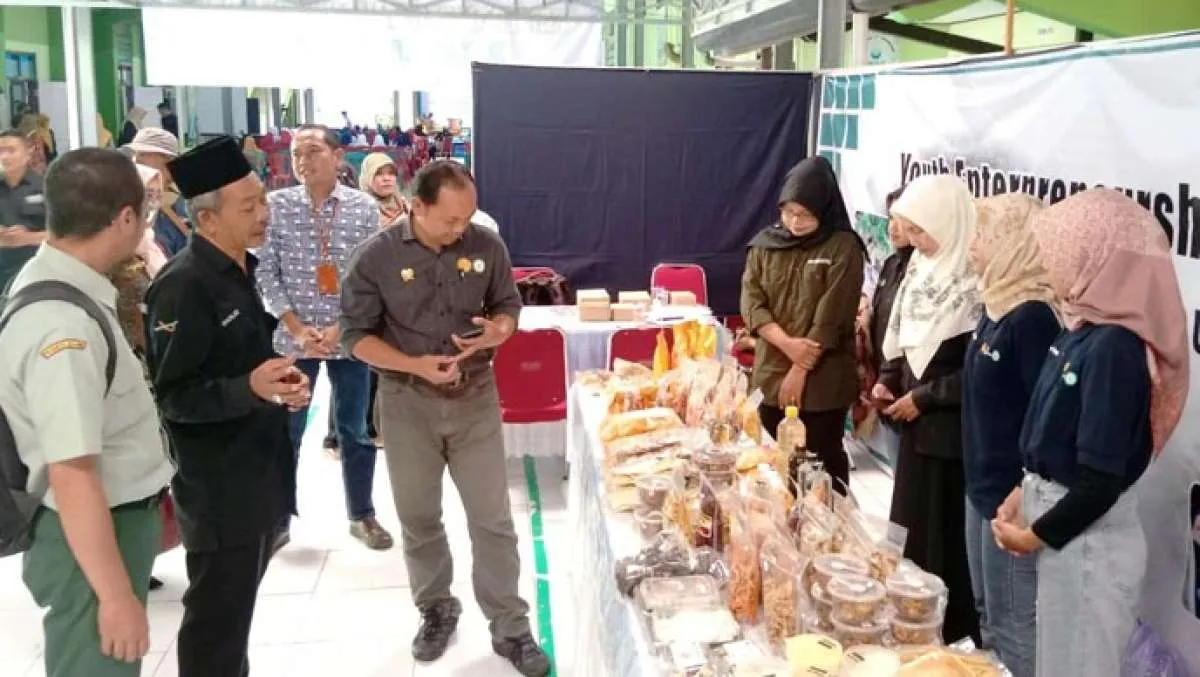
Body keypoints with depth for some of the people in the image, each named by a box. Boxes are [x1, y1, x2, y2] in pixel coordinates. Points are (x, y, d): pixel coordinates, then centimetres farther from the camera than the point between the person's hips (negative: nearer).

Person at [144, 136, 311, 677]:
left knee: (237, 604, 23)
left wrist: (280, 381, 1)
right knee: (216, 614, 5)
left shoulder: (239, 269, 7)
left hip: (256, 473, 9)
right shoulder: (183, 287, -21)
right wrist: (250, 388, -35)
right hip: (218, 488, -9)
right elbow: (172, 396, -21)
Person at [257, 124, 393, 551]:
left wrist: (342, 327, -11)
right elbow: (265, 273, -3)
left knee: (356, 430, 11)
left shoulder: (363, 207, -2)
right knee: (285, 432, 10)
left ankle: (362, 515, 26)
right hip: (291, 337, 0)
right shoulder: (276, 206, -2)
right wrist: (297, 328, -11)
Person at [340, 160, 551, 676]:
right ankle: (436, 610, 36)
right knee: (418, 518, 14)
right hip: (407, 404, 0)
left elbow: (508, 306, 7)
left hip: (476, 399, 1)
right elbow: (356, 336, -8)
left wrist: (497, 331, -17)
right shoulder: (375, 257, -11)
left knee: (493, 519, 4)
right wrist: (416, 364, -22)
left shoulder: (486, 246, -6)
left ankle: (510, 628, 18)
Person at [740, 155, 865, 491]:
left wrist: (799, 371, -15)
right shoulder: (765, 243, 4)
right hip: (771, 374, 4)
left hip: (822, 379, -4)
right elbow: (751, 302, -3)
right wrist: (788, 344, -17)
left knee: (823, 460, 5)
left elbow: (830, 318, -13)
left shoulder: (843, 248, -8)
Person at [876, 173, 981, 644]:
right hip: (917, 423, 8)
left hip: (949, 431, -8)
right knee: (909, 528, 16)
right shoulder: (923, 268, 7)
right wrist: (889, 380, 3)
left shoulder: (974, 283, -19)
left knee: (945, 538, 2)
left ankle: (954, 635, 18)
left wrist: (922, 398, -13)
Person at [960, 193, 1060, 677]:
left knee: (1013, 624, 3)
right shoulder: (997, 306, 7)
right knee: (988, 615, 21)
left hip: (1012, 494, -9)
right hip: (983, 486, 9)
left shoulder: (1033, 318, -21)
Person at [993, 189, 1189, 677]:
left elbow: (1101, 480, -25)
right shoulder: (1085, 330, 1)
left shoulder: (1113, 349, -25)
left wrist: (1035, 535, -13)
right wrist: (1025, 493, 8)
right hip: (1065, 522, 8)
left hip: (1088, 537, -8)